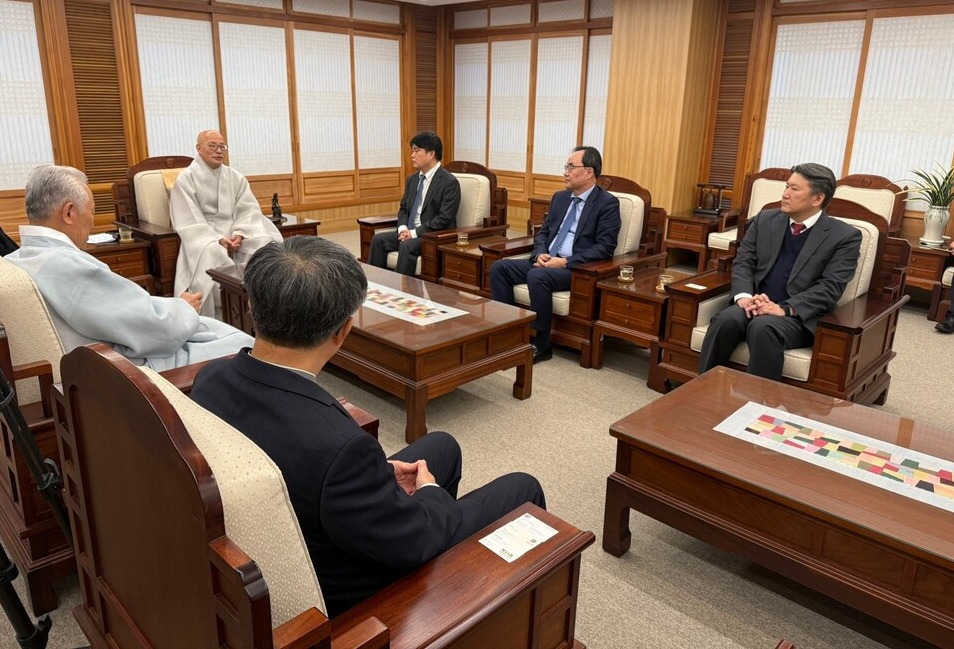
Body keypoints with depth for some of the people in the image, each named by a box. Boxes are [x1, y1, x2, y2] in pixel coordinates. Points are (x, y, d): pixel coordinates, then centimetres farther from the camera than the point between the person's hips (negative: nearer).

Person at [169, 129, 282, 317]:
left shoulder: (235, 177, 14)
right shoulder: (186, 179, 2)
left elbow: (248, 209, 4)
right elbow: (189, 221, -6)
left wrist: (239, 234, -16)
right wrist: (218, 239, -20)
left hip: (236, 233, 4)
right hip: (203, 235, -3)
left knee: (266, 243, -23)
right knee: (211, 253, -35)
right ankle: (210, 323, -27)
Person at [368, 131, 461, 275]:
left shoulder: (449, 182, -11)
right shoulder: (412, 179, 14)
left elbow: (445, 218, -18)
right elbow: (403, 208, 17)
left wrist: (415, 233, -20)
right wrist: (403, 228, -5)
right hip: (409, 232, 7)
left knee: (407, 246, -33)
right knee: (378, 239, -13)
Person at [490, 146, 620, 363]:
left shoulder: (608, 203, -5)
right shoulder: (560, 197, 16)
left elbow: (605, 247, -14)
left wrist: (565, 262, -21)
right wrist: (540, 254, -6)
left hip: (579, 268, -7)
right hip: (547, 261, 7)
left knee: (537, 277, -35)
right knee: (499, 268, -11)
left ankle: (541, 345, -21)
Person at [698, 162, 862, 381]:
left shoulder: (844, 236, 1)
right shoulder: (765, 219, 13)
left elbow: (829, 288, -9)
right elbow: (743, 262, 8)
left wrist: (784, 308, -23)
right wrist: (744, 296, -13)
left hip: (799, 316, -3)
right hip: (755, 304, 4)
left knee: (763, 328, -37)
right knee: (725, 320, -30)